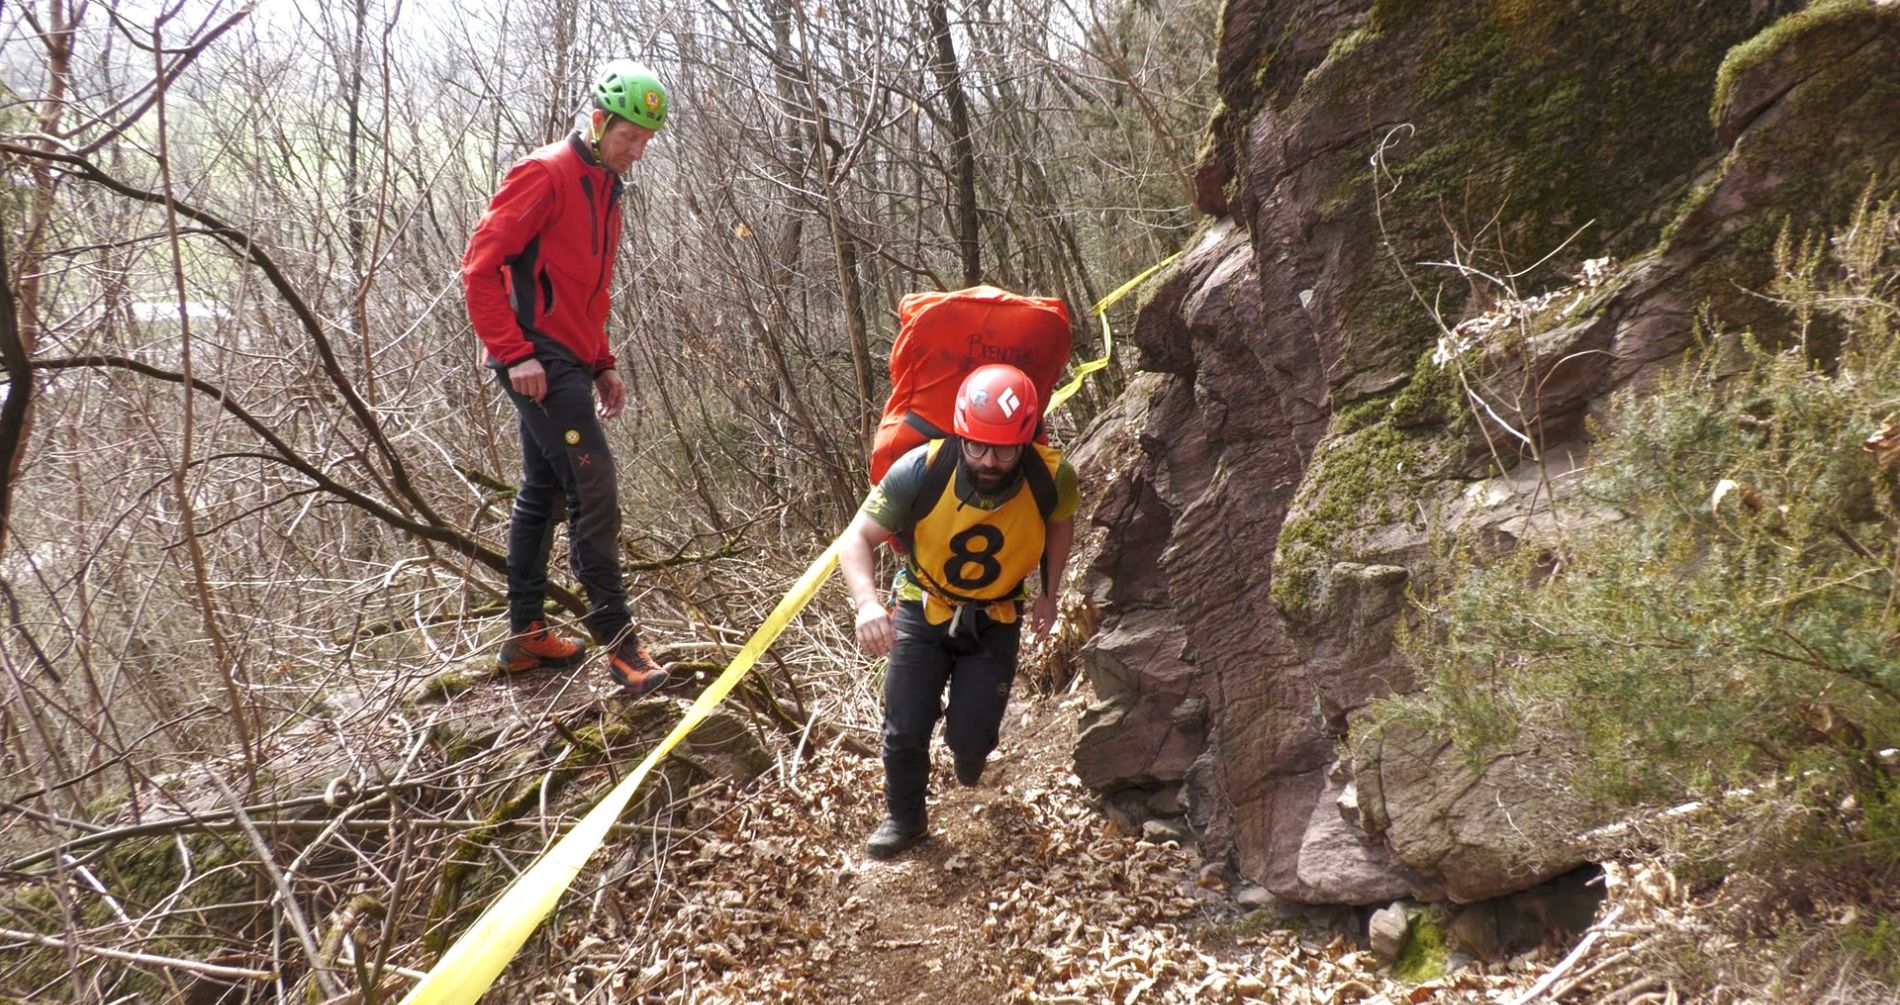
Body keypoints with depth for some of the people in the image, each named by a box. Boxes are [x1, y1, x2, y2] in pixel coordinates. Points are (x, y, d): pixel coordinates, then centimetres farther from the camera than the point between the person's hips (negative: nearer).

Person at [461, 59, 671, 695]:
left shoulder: (604, 190, 18)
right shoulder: (545, 175, -11)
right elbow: (480, 265, -16)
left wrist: (603, 366, 18)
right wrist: (515, 352, -20)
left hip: (567, 362, 10)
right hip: (539, 360, -10)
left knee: (542, 493, 13)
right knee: (593, 488, -13)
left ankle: (525, 635, 22)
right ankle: (619, 642, -11)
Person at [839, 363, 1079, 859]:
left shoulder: (1052, 478, -25)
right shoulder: (920, 470, -31)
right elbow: (856, 539, -26)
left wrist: (1049, 593, -1)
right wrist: (867, 603, -43)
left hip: (995, 620, 1)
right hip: (923, 611, -1)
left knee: (969, 738, -3)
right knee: (905, 731, -2)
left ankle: (969, 752, 37)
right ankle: (904, 818, 28)